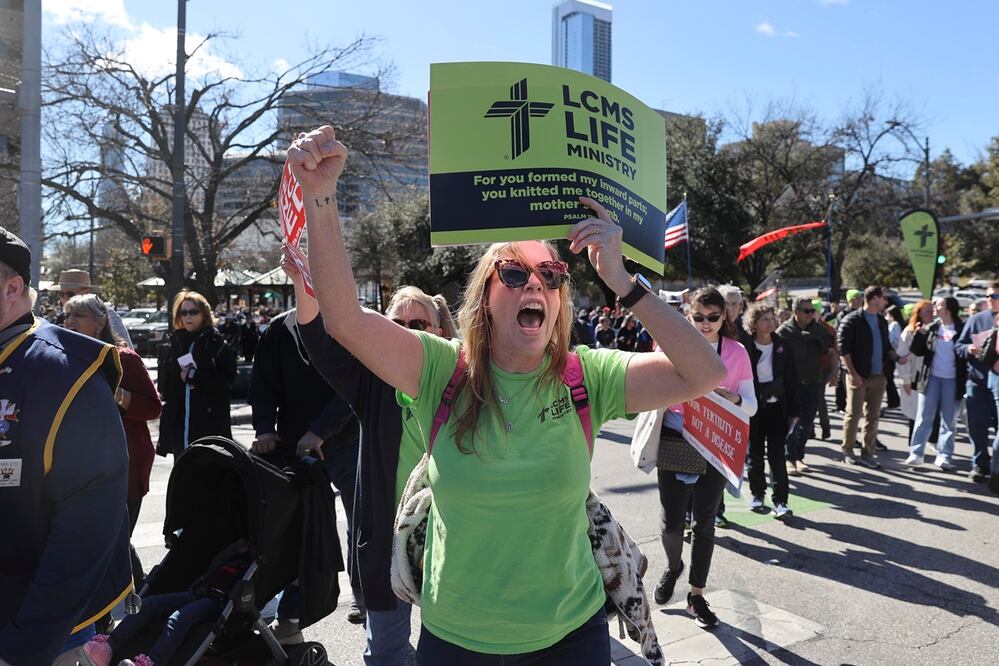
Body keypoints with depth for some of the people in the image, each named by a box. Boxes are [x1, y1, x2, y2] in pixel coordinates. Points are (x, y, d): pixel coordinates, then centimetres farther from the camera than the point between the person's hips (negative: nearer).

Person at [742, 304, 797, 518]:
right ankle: (757, 494, 25)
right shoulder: (746, 348, -6)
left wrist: (793, 410, 3)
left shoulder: (782, 347, 2)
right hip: (753, 408, -1)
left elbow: (791, 379, 5)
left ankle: (780, 500, 2)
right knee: (754, 453, 10)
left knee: (777, 454, -2)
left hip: (777, 407, 1)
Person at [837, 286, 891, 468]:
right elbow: (843, 349, -12)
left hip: (878, 377, 6)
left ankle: (867, 453, 16)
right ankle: (847, 450, 14)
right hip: (859, 376, -6)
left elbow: (886, 345, 23)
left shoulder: (882, 321, 13)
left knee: (873, 416, 8)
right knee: (854, 414, 0)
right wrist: (853, 373, -17)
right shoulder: (852, 320, -8)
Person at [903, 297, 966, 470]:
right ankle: (916, 454, 6)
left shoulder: (961, 330, -3)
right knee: (923, 418, 3)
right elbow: (918, 351, 5)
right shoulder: (931, 328, 5)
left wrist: (965, 381, -17)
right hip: (931, 378, 2)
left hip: (952, 381, -2)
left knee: (948, 420, 6)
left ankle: (944, 456, 12)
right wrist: (919, 335, -11)